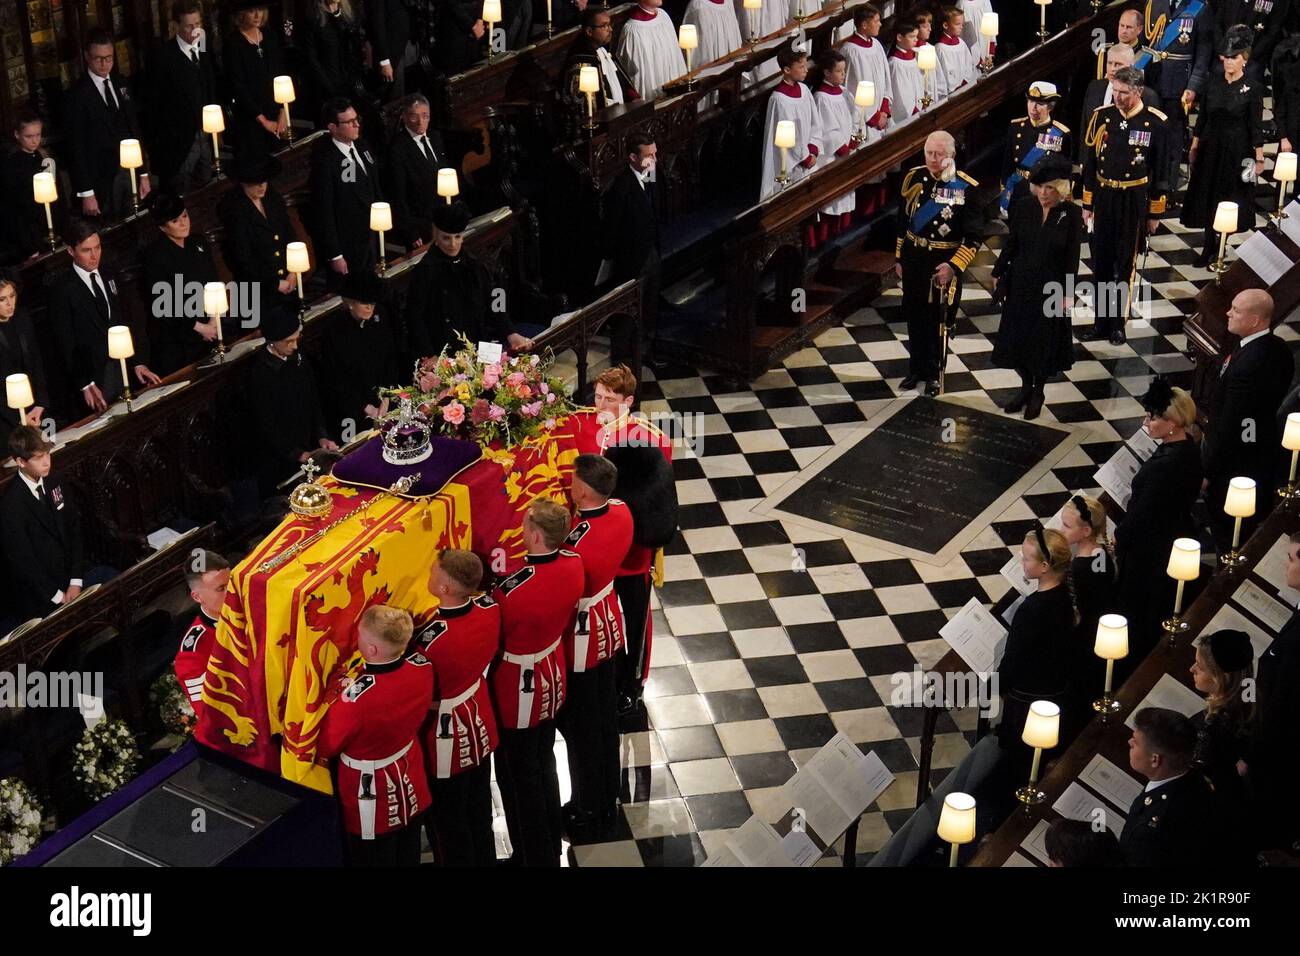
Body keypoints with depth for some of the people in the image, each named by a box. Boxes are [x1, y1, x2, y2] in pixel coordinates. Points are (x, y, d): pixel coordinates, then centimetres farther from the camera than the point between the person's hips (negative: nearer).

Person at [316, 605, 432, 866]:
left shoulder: (354, 695, -37)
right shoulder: (423, 666, -20)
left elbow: (324, 748, -20)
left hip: (373, 799, -5)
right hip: (411, 787, 5)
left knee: (373, 858, 18)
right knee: (408, 856, 25)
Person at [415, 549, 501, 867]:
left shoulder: (429, 640, -36)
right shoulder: (490, 608, -17)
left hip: (446, 744, -6)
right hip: (480, 728, 6)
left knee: (450, 829, 16)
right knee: (480, 814, 26)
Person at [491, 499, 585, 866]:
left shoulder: (512, 590, -35)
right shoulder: (573, 564, -13)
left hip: (519, 696, -7)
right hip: (553, 681, 7)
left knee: (519, 778, 12)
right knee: (544, 764, 25)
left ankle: (533, 855, 28)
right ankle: (551, 846, 42)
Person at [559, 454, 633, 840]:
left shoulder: (575, 544, -35)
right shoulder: (622, 511, -12)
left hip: (581, 638, -8)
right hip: (610, 625, 8)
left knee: (581, 729, 11)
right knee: (606, 717, 22)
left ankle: (587, 815, 28)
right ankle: (608, 804, 40)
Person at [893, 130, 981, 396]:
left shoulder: (966, 187, -14)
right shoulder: (914, 177, -2)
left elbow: (973, 238, -11)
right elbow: (903, 221, 8)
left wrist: (953, 266, -20)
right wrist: (899, 258, 10)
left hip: (946, 263, -3)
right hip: (914, 259, 3)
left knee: (939, 320, 9)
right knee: (915, 317, 14)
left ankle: (933, 373, 26)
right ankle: (916, 368, 31)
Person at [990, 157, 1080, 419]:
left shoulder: (1071, 214, -14)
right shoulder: (1024, 206, -8)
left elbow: (1072, 257, -9)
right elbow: (1011, 243, 0)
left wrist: (1067, 294, -8)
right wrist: (998, 274, 3)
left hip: (1051, 289, -2)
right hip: (1020, 285, 2)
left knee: (1044, 343, 10)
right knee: (1017, 337, 11)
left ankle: (1038, 391, 30)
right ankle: (1025, 387, 32)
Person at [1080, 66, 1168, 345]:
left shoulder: (1155, 123, -8)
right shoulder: (1102, 116, 0)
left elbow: (1160, 170, -3)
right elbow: (1090, 162, 6)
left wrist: (1155, 213, -2)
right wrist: (1087, 204, 7)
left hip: (1134, 202, -3)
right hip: (1104, 198, 3)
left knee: (1125, 265, 6)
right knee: (1101, 263, 9)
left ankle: (1118, 324, 17)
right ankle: (1101, 322, 19)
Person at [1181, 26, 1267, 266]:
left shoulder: (1252, 89, -12)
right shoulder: (1214, 79, -1)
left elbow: (1256, 126, -8)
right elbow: (1202, 114, 5)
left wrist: (1259, 158, -5)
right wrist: (1194, 146, 7)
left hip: (1236, 150, -4)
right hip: (1210, 147, 4)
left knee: (1227, 198, 8)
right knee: (1207, 196, 9)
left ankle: (1213, 246, 23)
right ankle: (1210, 246, 19)